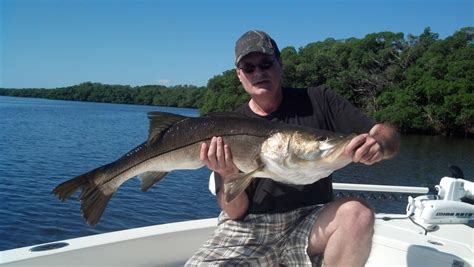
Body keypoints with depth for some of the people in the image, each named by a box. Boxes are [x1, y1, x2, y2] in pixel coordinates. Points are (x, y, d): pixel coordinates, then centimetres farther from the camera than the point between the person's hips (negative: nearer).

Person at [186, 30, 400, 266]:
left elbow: (388, 134, -5)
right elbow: (235, 212, -2)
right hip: (248, 228, 0)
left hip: (310, 223, 1)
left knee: (358, 213, -29)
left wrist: (380, 144, -29)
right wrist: (228, 177, -23)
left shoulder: (318, 101, -1)